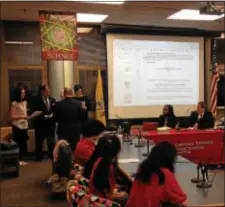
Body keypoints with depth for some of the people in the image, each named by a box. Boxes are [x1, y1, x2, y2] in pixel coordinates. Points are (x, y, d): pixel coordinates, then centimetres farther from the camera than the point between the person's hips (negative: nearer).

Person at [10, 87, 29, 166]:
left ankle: (21, 160, 17)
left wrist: (27, 121, 6)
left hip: (24, 126, 6)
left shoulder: (25, 102, 11)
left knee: (24, 143, 8)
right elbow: (12, 116, -14)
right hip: (17, 126, -6)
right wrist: (22, 116, -22)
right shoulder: (14, 103, -10)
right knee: (18, 143, -3)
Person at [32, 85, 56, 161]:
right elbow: (35, 112, -14)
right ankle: (39, 156, 18)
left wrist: (52, 115, -11)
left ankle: (51, 155, 26)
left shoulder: (52, 99, 6)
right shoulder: (36, 100, -9)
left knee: (51, 140, 13)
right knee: (39, 141, 5)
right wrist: (44, 116, -19)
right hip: (40, 123, -4)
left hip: (50, 123, 4)